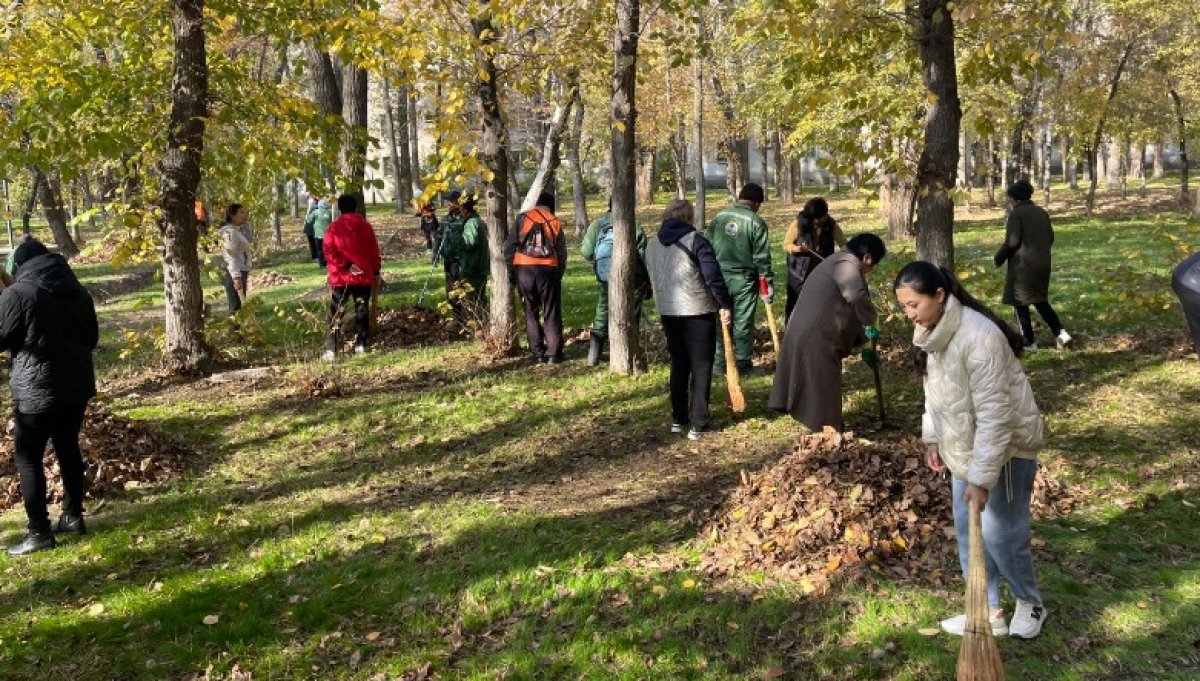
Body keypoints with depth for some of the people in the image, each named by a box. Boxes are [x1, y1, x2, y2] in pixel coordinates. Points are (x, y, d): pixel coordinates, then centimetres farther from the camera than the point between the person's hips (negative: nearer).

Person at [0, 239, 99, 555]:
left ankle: (39, 532, 3)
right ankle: (73, 516, 26)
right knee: (68, 449, 18)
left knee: (27, 457, 3)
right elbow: (92, 337, 15)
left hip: (37, 389, -6)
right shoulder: (78, 291, 7)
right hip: (77, 384, 7)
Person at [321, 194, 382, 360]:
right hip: (364, 276, 1)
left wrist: (346, 266, -9)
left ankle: (330, 350, -5)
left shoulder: (333, 227, -2)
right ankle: (360, 345, 9)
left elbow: (330, 253, -9)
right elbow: (374, 251, 5)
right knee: (362, 310, 10)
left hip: (341, 277, -1)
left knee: (336, 313, 1)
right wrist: (376, 272, 11)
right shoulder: (365, 226, 2)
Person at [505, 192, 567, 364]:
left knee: (531, 313, 10)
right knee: (551, 313, 8)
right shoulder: (555, 223, 9)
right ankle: (553, 354, 5)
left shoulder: (522, 219, 6)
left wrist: (511, 271, 8)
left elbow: (509, 248, 0)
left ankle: (538, 354, 10)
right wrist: (558, 276, 16)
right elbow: (562, 254, 7)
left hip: (524, 270, 0)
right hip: (548, 270, 0)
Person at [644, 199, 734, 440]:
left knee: (678, 365, 17)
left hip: (667, 312, 6)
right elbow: (713, 275, -17)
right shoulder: (695, 240, -11)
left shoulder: (652, 245, 10)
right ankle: (698, 424, 3)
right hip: (697, 312, -6)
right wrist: (725, 304, -12)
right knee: (701, 367, 2)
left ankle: (678, 419, 22)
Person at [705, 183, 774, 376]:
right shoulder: (756, 222, -8)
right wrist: (768, 284, -2)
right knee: (743, 323, 5)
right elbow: (762, 258, -9)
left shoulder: (719, 217, 4)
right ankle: (743, 365, 12)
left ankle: (719, 364, 17)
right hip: (744, 280, -3)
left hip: (718, 277, 3)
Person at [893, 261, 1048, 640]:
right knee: (968, 532, 13)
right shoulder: (931, 332, -3)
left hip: (1006, 445, -8)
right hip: (964, 445, 8)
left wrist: (981, 478, -28)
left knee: (1000, 533, 1)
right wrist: (932, 438, 12)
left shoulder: (978, 337, -30)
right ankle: (988, 613, 27)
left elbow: (994, 415, -29)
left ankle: (1030, 604, 27)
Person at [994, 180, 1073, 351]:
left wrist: (999, 258, -5)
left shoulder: (1016, 214, -11)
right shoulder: (1042, 212, 11)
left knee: (1021, 304, 4)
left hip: (1022, 265, -7)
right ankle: (1061, 333, 5)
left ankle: (1029, 342, 7)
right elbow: (1050, 238, 14)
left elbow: (1012, 241, -18)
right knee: (1041, 301, 18)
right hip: (1043, 264, 7)